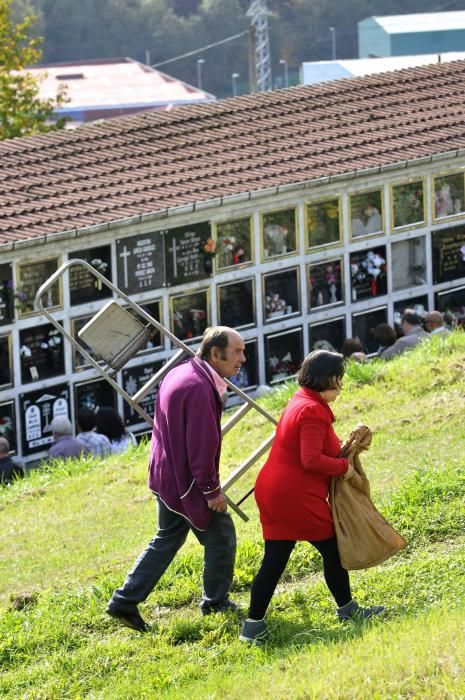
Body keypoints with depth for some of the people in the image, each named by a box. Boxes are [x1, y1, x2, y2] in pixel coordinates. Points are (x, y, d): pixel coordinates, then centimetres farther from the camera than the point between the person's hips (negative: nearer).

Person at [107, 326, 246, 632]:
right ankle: (216, 602, 21)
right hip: (188, 481, -10)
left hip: (167, 477, 10)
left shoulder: (180, 374, 9)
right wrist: (212, 489, -19)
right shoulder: (200, 388, -24)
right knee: (221, 535, 8)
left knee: (168, 539, 19)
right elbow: (202, 445, -25)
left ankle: (125, 602, 16)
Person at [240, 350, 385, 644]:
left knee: (275, 560, 7)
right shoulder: (313, 411, -18)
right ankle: (347, 609, 22)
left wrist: (342, 449, 10)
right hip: (297, 498, -10)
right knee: (333, 549, 8)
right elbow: (312, 460, -24)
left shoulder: (300, 403, 15)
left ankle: (253, 625, 4)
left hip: (273, 495, 10)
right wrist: (344, 466, -12)